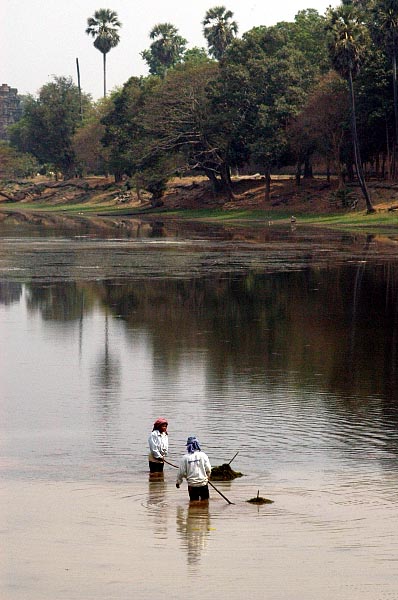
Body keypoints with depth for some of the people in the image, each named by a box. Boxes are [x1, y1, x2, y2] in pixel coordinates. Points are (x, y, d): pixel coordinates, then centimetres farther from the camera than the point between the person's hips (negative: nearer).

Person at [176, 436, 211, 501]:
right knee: (205, 500, 13)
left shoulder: (185, 457, -6)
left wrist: (178, 482, 14)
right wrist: (207, 477, 18)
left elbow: (181, 472, -3)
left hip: (192, 485, 0)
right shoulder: (203, 455, -6)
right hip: (203, 483, 0)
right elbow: (208, 469, -3)